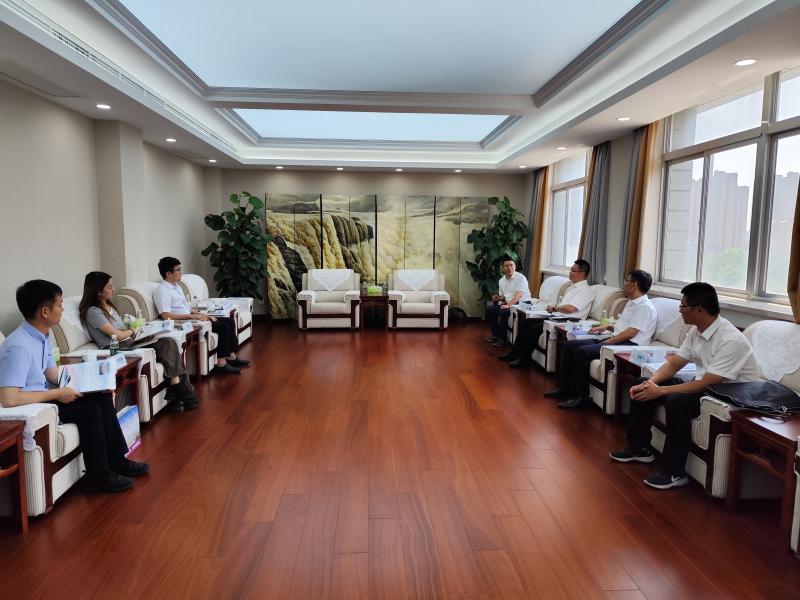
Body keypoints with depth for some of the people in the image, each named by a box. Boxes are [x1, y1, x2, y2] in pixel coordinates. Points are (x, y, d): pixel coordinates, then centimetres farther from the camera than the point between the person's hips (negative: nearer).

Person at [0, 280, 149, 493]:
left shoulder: (41, 336, 3)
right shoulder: (18, 347, -27)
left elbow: (54, 375, 9)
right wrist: (57, 394, -26)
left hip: (43, 398, 9)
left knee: (102, 398, 0)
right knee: (89, 409, -20)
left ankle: (116, 460, 7)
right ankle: (98, 476, -6)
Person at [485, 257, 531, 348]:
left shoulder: (520, 278, -12)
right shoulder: (501, 280, 11)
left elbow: (518, 295, -23)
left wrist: (508, 305, -34)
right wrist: (498, 297, -4)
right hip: (509, 304, 8)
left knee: (504, 311, -31)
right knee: (490, 308, -4)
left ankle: (503, 339, -17)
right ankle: (496, 334, 6)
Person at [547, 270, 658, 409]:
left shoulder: (645, 307, -10)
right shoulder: (631, 302, 22)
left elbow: (630, 333, -18)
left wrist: (606, 343, -16)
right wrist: (607, 326, 15)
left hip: (629, 345, -10)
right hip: (616, 340, 10)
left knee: (583, 351, -28)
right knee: (570, 345, -2)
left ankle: (580, 396, -21)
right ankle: (564, 387, -1)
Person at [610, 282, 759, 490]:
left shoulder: (730, 340, -26)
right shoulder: (696, 332, 1)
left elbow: (707, 384, -29)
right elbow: (673, 364, 5)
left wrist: (660, 391, -27)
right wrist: (650, 383, -13)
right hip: (703, 385, 9)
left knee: (676, 401, -35)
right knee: (642, 386, 1)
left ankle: (674, 472, -21)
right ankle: (639, 448, 13)